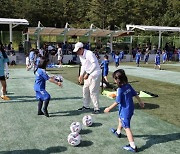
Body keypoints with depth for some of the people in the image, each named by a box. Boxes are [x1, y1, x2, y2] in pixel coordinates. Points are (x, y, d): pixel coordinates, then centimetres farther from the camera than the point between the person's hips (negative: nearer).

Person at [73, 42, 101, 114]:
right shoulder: (80, 56, 8)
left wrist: (87, 74, -23)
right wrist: (81, 75, 8)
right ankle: (86, 106, 28)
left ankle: (96, 108, -1)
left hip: (95, 74, -9)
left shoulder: (89, 54, -19)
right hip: (88, 74, 9)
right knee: (85, 90, 14)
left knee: (93, 91, -10)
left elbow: (94, 65, -22)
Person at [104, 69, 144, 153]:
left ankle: (133, 146, 0)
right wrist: (140, 102, 22)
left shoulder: (120, 90, -24)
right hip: (131, 108, 9)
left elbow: (117, 102, -21)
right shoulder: (128, 85, -3)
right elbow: (135, 94, 7)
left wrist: (109, 108, -9)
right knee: (120, 119, 32)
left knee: (127, 127, -2)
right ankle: (118, 132, 56)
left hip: (125, 111, -9)